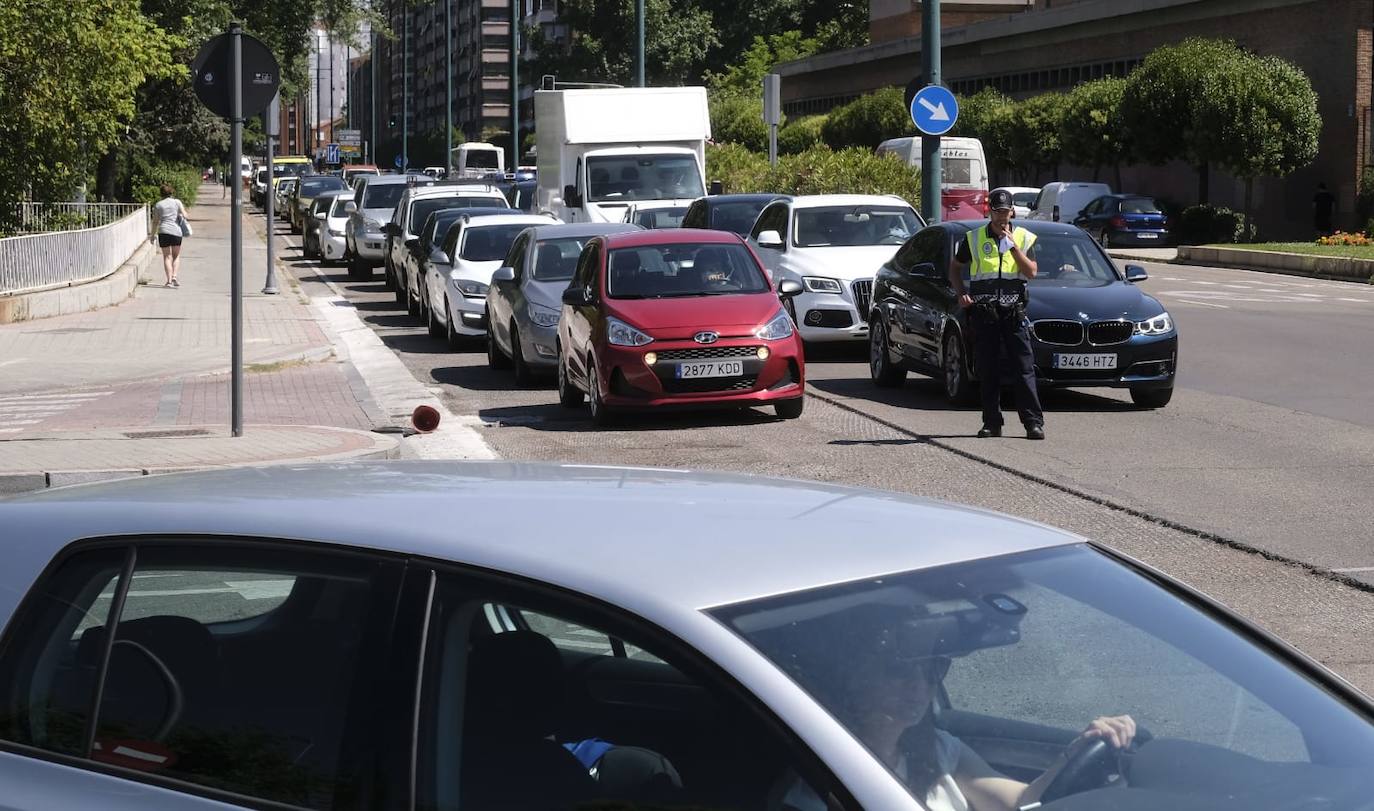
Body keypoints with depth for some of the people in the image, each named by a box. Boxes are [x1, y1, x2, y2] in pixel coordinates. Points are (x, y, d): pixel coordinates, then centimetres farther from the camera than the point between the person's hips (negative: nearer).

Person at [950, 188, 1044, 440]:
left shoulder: (1024, 238, 8)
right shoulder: (974, 239, 9)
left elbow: (1031, 272, -4)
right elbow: (955, 268, 18)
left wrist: (1013, 246, -12)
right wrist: (961, 294, 3)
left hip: (1014, 313, -1)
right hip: (983, 313, 1)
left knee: (1025, 368, -6)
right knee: (988, 371, 3)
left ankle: (1033, 422, -6)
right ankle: (992, 423, 9)